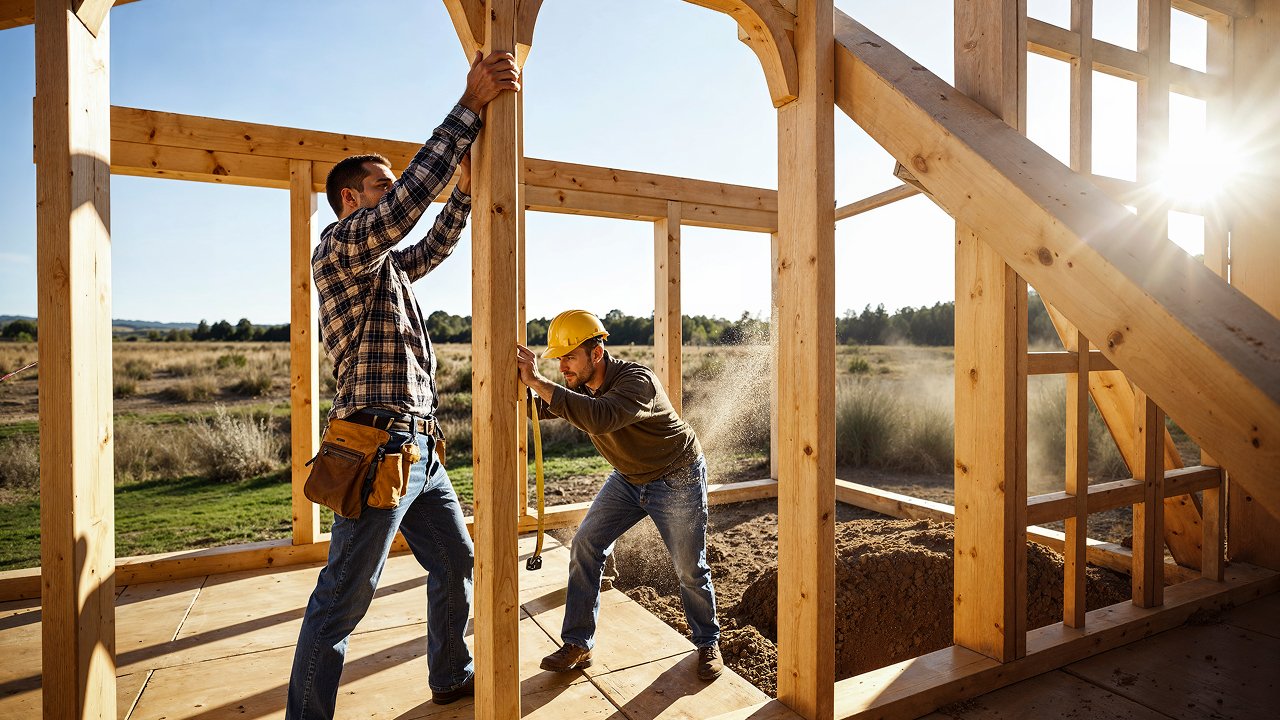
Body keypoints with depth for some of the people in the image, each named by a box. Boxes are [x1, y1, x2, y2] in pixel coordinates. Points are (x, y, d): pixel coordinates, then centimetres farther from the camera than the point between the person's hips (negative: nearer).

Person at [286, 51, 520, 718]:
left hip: (420, 451, 10)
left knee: (456, 564, 20)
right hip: (378, 449, -10)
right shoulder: (339, 246, -8)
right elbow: (411, 197, -23)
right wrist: (470, 106, -19)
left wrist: (466, 186, 17)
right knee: (341, 601, 2)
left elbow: (434, 245, 30)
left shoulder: (387, 263, 19)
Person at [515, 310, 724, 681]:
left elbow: (599, 417, -53)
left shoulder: (637, 381, -35)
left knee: (690, 569, 5)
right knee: (585, 546, -4)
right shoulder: (580, 385, -9)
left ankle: (708, 644, 31)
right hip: (628, 478, 7)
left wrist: (538, 382, -52)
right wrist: (517, 382, -29)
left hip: (677, 479, -6)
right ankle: (577, 645, 8)